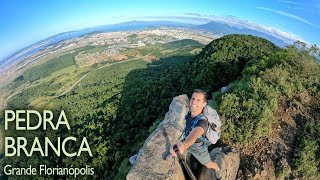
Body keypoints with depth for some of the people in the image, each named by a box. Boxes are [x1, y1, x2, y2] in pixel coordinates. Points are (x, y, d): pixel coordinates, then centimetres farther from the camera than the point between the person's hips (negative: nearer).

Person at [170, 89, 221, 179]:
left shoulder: (202, 121, -45)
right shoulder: (189, 113, -23)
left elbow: (193, 135, -67)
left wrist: (183, 145, -88)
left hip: (199, 148, -5)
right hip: (188, 144, 5)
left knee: (209, 165, 23)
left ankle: (217, 169, 57)